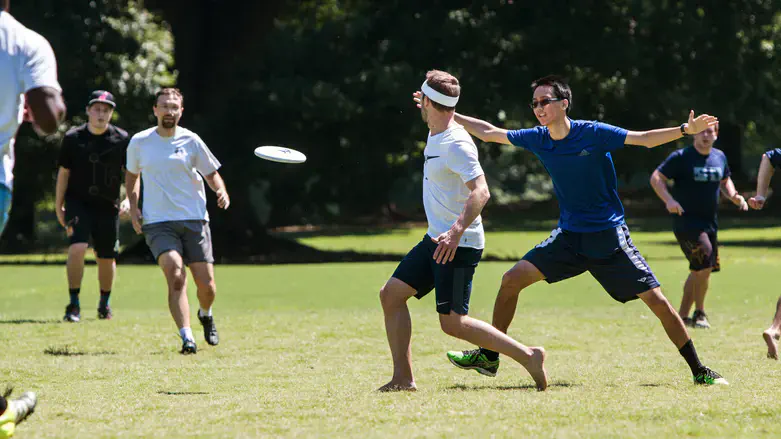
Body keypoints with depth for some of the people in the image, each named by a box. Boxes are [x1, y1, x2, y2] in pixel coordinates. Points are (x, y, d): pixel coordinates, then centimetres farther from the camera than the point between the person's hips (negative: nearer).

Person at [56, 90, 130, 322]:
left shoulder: (122, 139, -3)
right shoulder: (73, 138, -3)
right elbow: (64, 172, 6)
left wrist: (129, 200, -9)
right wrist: (58, 206, 5)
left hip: (108, 206, 1)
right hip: (78, 203, -1)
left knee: (106, 258, 6)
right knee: (77, 247, -21)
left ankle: (104, 304, 29)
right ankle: (74, 304, -12)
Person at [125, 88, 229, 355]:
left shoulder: (191, 141, 3)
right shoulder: (139, 142, 5)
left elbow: (211, 173, 11)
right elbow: (131, 175, 21)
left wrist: (221, 191, -11)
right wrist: (133, 208, 7)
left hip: (194, 220, 1)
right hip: (157, 223, -1)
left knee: (206, 284, -1)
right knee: (175, 276, -23)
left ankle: (205, 314, 35)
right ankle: (186, 338, -25)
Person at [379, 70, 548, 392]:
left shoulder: (456, 144, -20)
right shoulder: (436, 136, 10)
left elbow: (481, 192, -30)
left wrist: (457, 231, -41)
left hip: (458, 244, -10)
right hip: (436, 239, 10)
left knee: (452, 323, -13)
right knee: (391, 294, 6)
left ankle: (528, 356, -8)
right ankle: (403, 378, 9)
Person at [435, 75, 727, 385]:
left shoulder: (593, 134, -13)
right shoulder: (537, 139, 0)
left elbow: (644, 139, -13)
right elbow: (488, 133, 11)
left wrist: (685, 130, -26)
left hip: (608, 237, -4)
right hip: (568, 237, 4)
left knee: (656, 301, -10)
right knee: (512, 280, -8)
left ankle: (699, 371, 1)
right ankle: (488, 357, 5)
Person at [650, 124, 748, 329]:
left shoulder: (719, 157, 9)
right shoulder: (681, 157, -10)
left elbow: (725, 180, 26)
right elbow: (656, 178, -10)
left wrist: (734, 196, 5)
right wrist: (669, 200, -26)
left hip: (709, 222, 7)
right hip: (686, 220, -7)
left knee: (699, 271, 9)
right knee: (704, 266, -19)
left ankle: (682, 316, 21)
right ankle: (699, 313, -2)